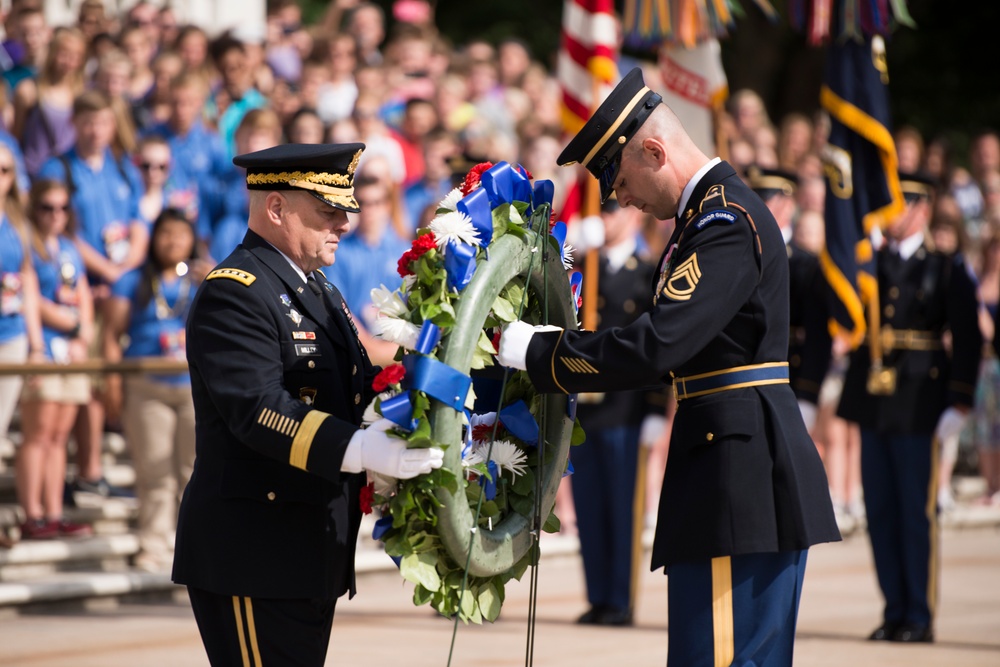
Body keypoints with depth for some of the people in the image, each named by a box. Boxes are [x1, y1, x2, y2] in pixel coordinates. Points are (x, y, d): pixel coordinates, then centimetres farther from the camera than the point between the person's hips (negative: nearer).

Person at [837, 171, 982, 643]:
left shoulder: (947, 271, 0)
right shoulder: (869, 263, 14)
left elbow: (967, 340, -3)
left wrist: (959, 404, -10)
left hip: (918, 407, -5)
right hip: (873, 404, 5)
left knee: (917, 512, -2)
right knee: (880, 512, 6)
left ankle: (920, 618, 4)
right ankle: (894, 612, 13)